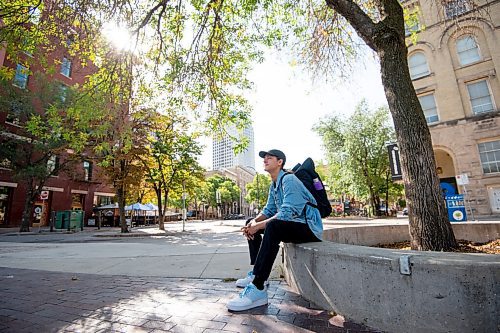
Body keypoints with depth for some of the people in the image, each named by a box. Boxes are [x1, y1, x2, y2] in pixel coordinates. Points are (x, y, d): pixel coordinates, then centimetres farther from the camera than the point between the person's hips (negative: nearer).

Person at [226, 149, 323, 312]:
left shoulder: (289, 180, -17)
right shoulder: (274, 185, 12)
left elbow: (287, 213, -27)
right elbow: (269, 210, 12)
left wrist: (258, 226, -24)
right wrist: (254, 222, -8)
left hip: (309, 227, -10)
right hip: (291, 226, 10)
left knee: (273, 227, -37)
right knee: (251, 222, 9)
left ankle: (258, 288, -33)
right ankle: (256, 273, 6)